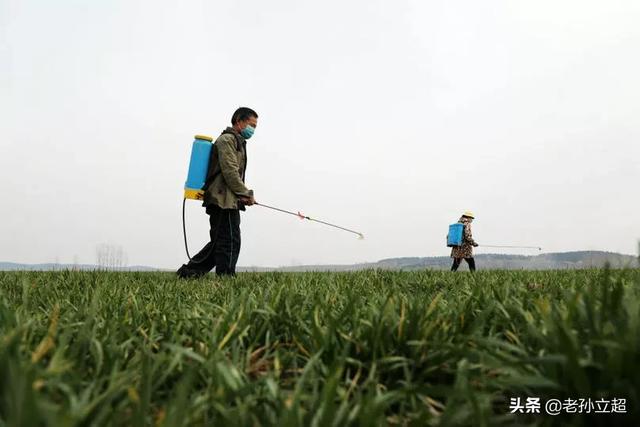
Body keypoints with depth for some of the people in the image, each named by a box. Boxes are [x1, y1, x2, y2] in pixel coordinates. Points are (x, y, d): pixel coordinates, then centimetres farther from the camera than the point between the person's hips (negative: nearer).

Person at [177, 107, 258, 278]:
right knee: (229, 242, -9)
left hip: (228, 201, 10)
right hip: (224, 200, -10)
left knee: (218, 243, 10)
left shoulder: (237, 142, 28)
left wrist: (243, 195, 14)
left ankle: (188, 272, 13)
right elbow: (229, 171, -16)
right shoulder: (227, 139, -5)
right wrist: (245, 193, -12)